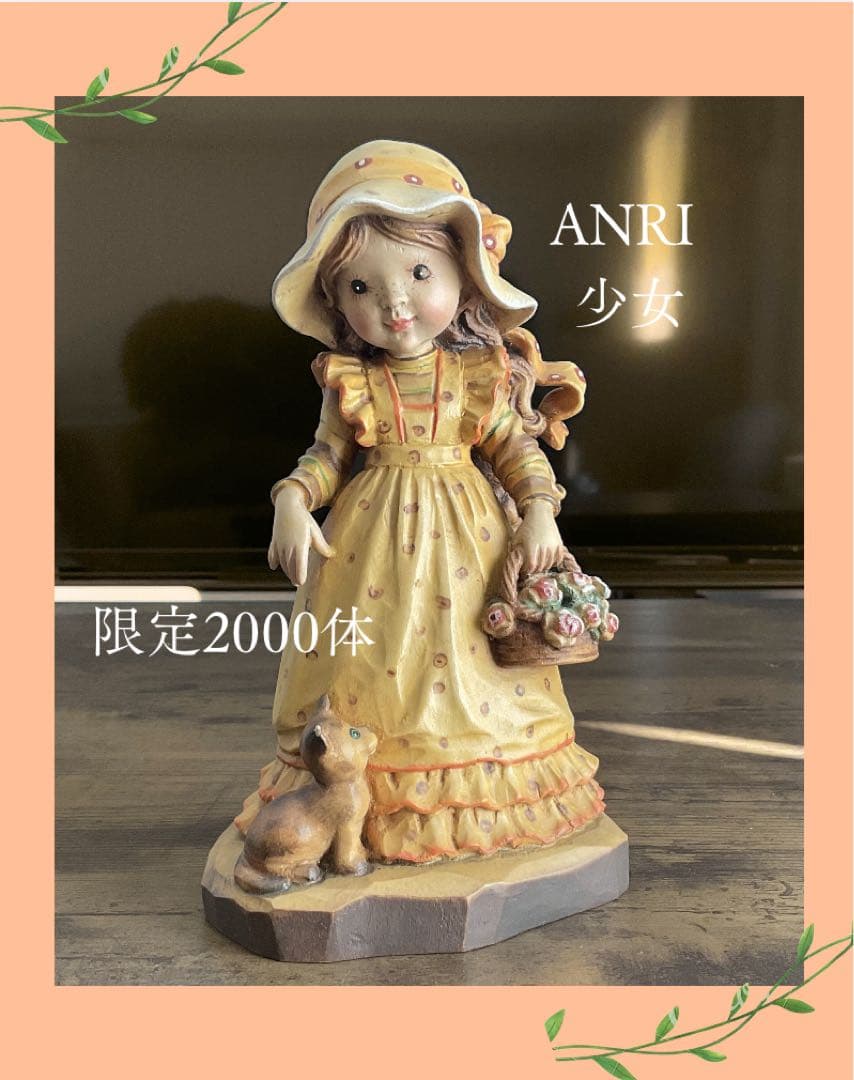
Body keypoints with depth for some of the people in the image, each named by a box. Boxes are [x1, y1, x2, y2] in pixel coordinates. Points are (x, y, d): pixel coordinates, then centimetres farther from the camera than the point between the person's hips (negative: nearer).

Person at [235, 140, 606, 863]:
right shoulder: (350, 383, -1)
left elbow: (518, 449, 1)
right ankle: (376, 797, 21)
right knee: (371, 662, 4)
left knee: (462, 661, 6)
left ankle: (481, 789, 25)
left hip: (467, 533, 0)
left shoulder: (481, 374, -2)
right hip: (371, 539, 1)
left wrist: (539, 511, -11)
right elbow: (325, 456, 4)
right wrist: (293, 504, -12)